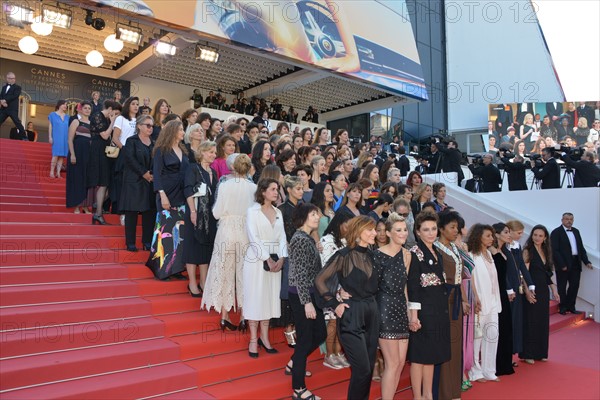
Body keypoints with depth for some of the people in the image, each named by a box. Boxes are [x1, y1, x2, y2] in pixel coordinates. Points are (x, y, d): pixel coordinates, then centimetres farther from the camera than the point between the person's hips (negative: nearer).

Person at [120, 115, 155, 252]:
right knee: (132, 212, -1)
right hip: (134, 182, -4)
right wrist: (144, 173, -15)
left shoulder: (153, 143, 15)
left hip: (151, 182, 5)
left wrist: (153, 175, -5)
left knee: (150, 212, 3)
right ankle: (130, 243, 6)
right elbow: (130, 159, -11)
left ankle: (147, 241, 11)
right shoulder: (132, 141, 0)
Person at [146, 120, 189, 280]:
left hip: (182, 196, 6)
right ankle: (162, 268, 6)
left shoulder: (184, 151, 15)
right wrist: (162, 194, -18)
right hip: (167, 195, -6)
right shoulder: (161, 150, -2)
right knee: (165, 230, -3)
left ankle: (175, 267, 12)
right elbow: (157, 173, -8)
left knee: (179, 232, 5)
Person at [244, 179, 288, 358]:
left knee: (270, 296, 7)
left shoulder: (278, 212, 12)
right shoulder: (252, 211, -4)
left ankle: (264, 337, 18)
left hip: (275, 260, 5)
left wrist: (281, 258, -7)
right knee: (255, 297, 0)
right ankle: (253, 340, 9)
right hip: (257, 258, -5)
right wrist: (267, 259, -15)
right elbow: (254, 238, -11)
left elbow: (282, 237, 6)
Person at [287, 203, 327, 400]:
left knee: (320, 333, 16)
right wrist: (307, 302, -21)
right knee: (306, 339, 0)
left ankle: (293, 365, 36)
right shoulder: (300, 239, -17)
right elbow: (300, 274, -21)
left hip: (311, 293, 9)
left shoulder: (308, 238, 11)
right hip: (301, 296, -9)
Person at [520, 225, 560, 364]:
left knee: (543, 321, 11)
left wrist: (554, 290, 12)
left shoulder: (545, 251, 11)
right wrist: (527, 292, -22)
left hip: (543, 291, 7)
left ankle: (540, 352, 23)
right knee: (530, 322, 0)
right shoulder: (528, 251, -9)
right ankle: (528, 354, 10)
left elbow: (548, 274, 16)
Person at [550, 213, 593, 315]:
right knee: (562, 287, 5)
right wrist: (562, 265, -17)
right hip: (563, 265, -6)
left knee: (574, 286, 9)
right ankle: (562, 308, 16)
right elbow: (555, 250, -13)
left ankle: (570, 307, 22)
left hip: (575, 264, 6)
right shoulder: (556, 232, -8)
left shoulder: (576, 231, 13)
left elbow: (581, 247, 15)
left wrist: (586, 261, 4)